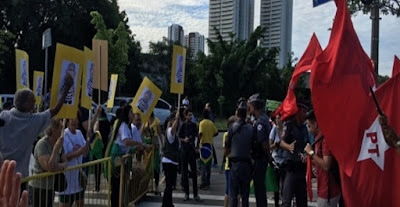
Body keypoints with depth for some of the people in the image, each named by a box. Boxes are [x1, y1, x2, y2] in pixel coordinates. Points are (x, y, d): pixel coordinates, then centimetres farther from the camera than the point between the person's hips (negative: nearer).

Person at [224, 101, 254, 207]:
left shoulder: (233, 127, -6)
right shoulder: (251, 128, 1)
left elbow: (227, 149, -1)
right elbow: (252, 147, 6)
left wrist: (226, 153, 19)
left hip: (235, 163, -3)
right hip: (247, 163, 3)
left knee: (233, 194, 1)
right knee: (245, 194, 10)